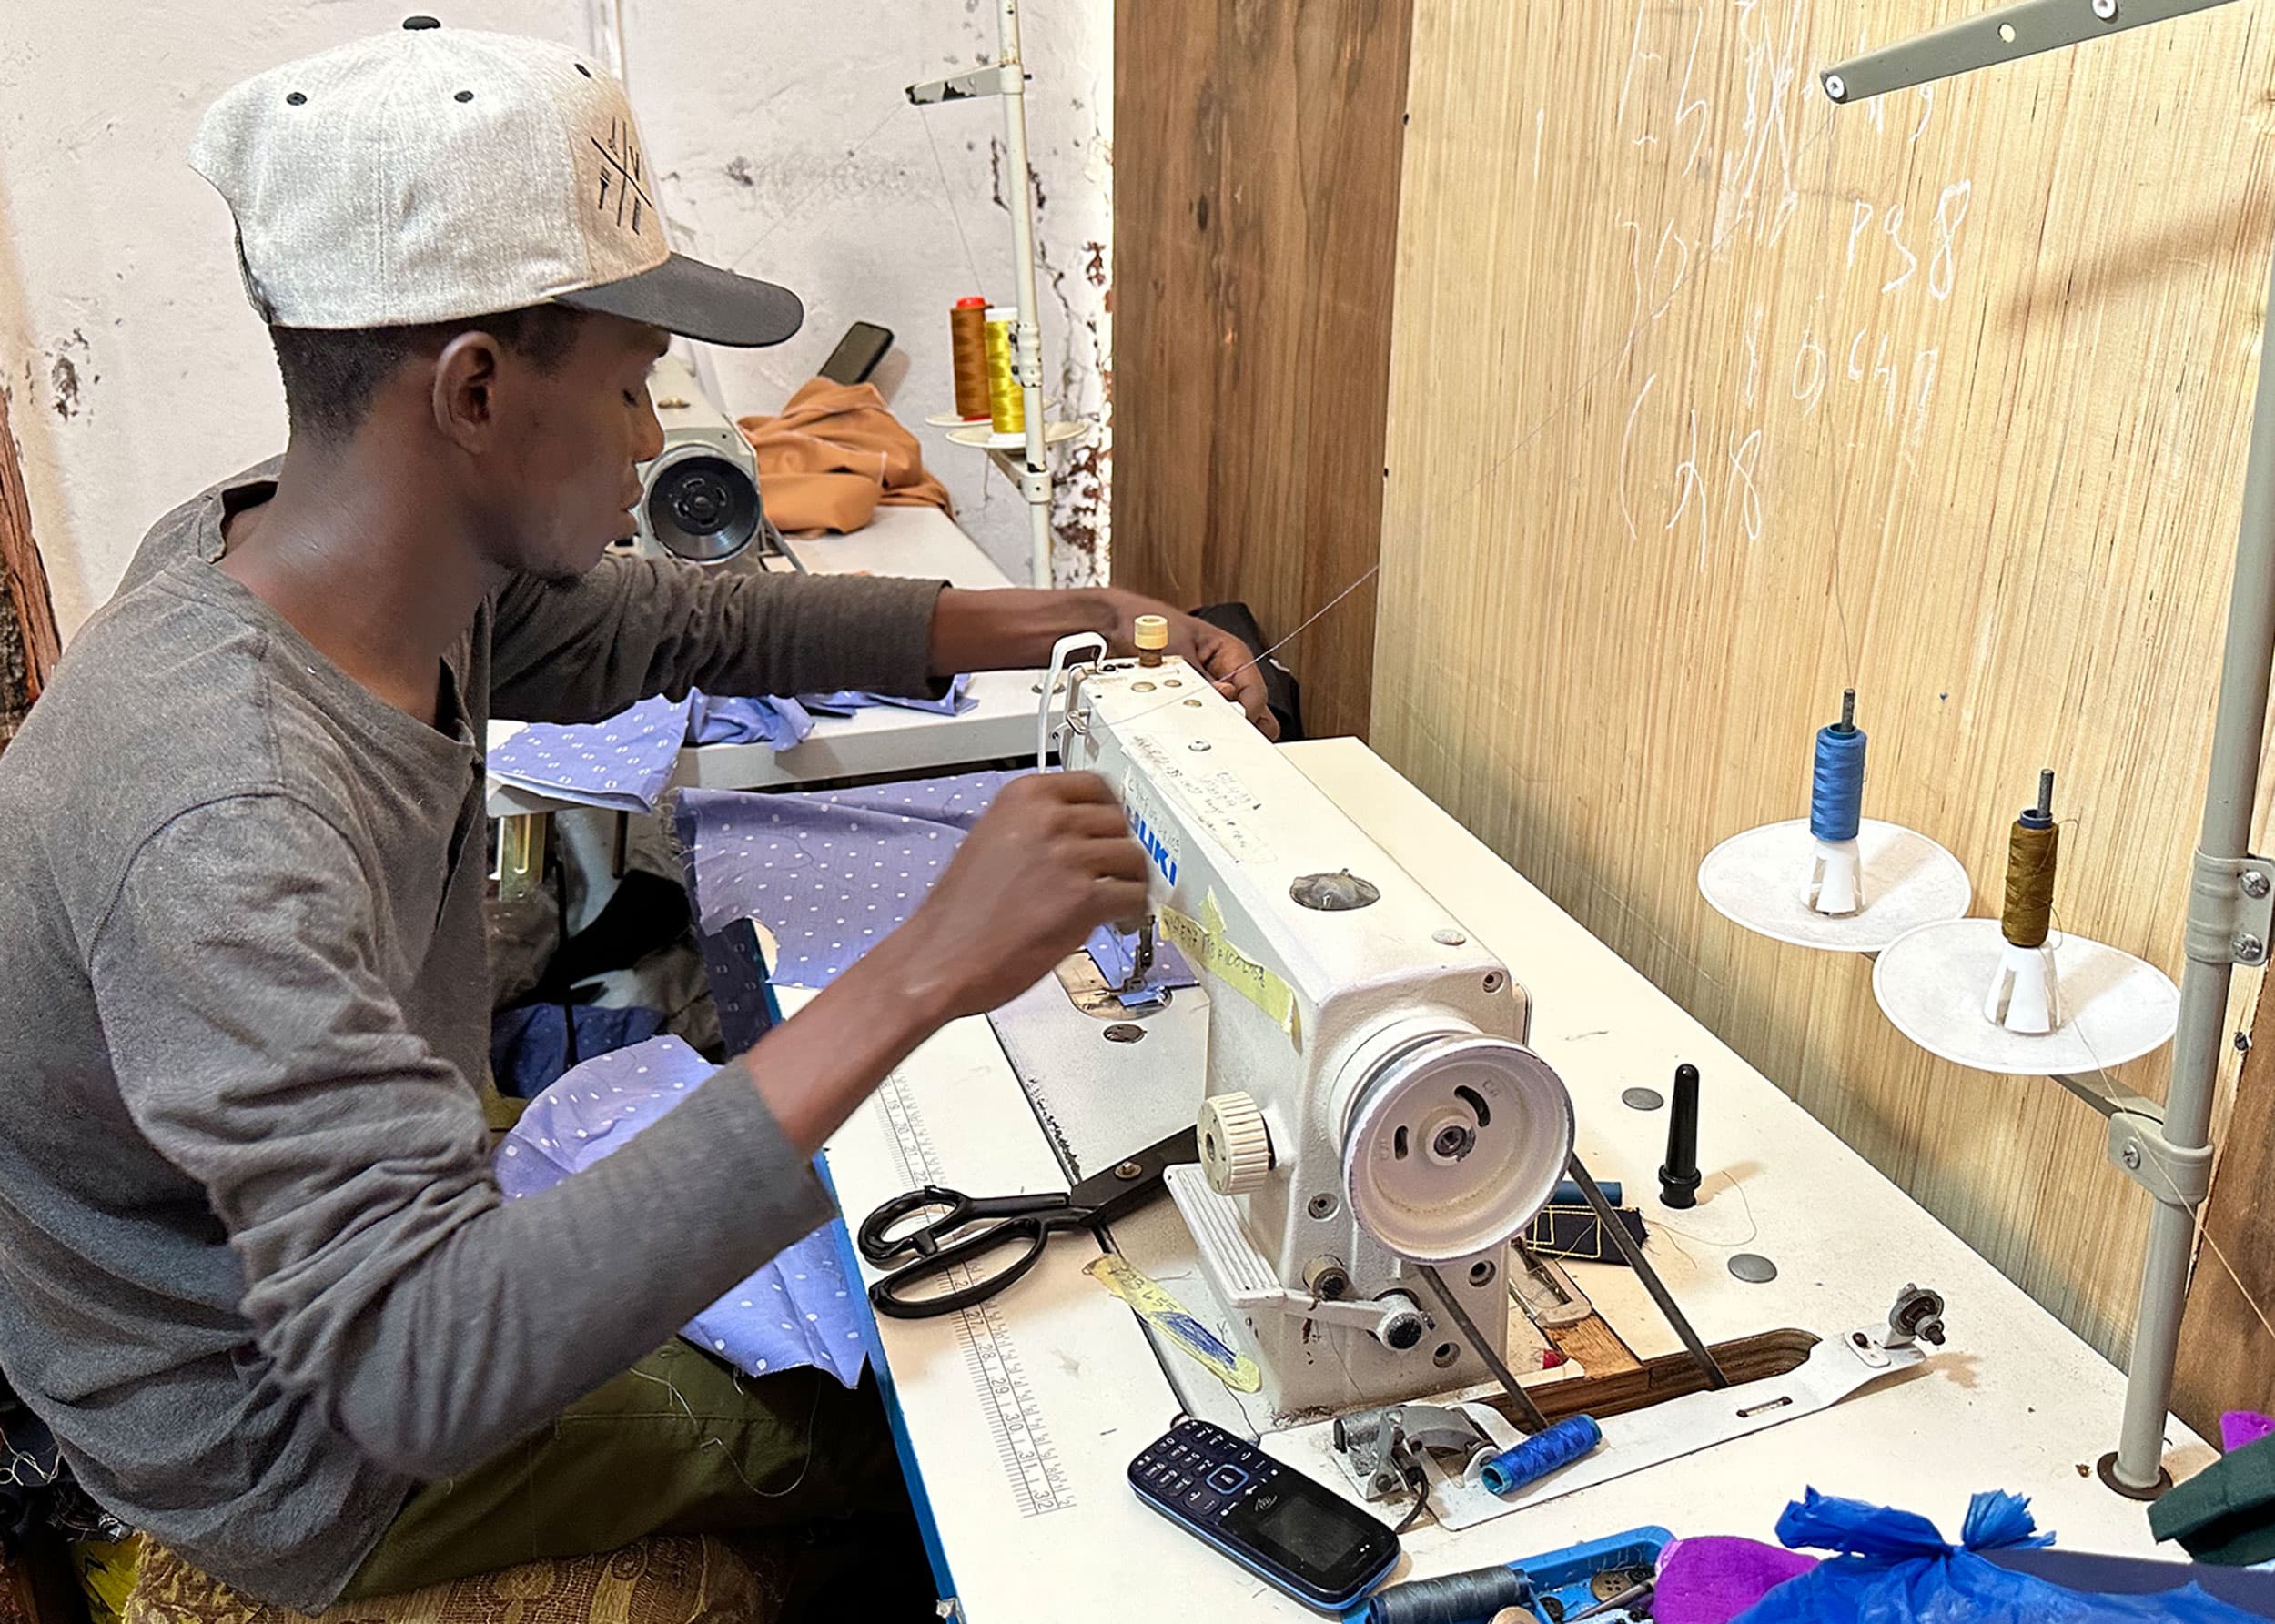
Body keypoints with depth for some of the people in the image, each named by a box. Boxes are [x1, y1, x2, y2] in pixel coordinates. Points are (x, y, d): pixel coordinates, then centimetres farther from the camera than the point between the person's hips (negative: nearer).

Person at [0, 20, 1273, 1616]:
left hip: (359, 1230, 7)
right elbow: (413, 1370, -47)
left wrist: (1067, 623, -4)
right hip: (299, 1461, -7)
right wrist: (916, 977, -52)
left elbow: (683, 625, 2)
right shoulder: (227, 827, -41)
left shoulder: (385, 554, -14)